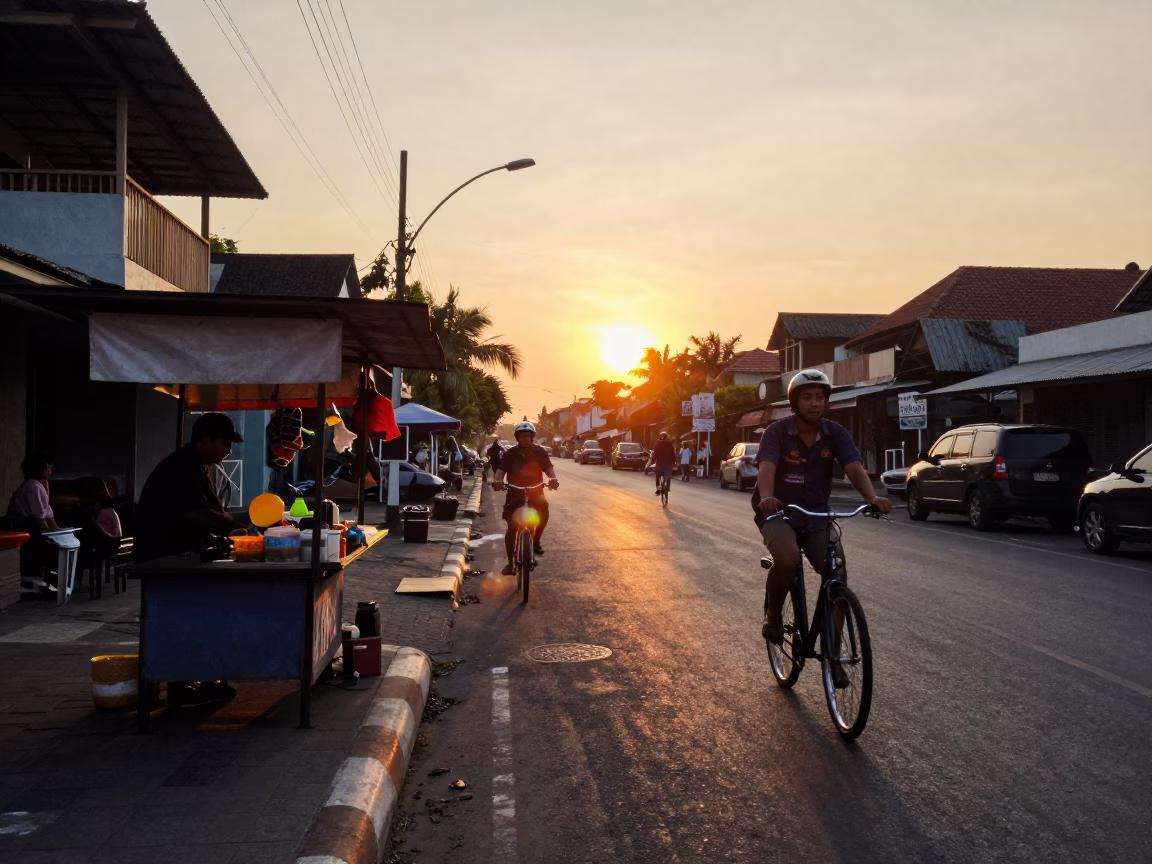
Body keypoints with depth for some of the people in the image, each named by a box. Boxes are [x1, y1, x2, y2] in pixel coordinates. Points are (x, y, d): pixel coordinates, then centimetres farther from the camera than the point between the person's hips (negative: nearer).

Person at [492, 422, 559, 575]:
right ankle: (510, 562, 10)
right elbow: (501, 470, -15)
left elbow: (548, 468, -11)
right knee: (511, 528, -5)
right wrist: (497, 481, -37)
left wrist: (553, 478, -33)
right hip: (515, 493, -1)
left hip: (535, 492, 1)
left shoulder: (539, 452, -2)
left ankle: (536, 541, 0)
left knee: (543, 506, -26)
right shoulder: (510, 454, -6)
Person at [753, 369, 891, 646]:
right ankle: (773, 617, -5)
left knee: (837, 574, -13)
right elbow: (767, 468, -27)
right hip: (778, 512, -3)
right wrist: (766, 497, -50)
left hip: (816, 514, 3)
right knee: (788, 558, -32)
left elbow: (854, 467, -17)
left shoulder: (836, 434, -3)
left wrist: (872, 497, -37)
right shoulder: (777, 432, -12)